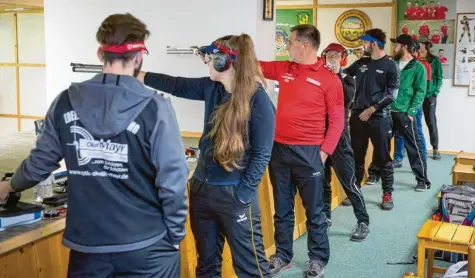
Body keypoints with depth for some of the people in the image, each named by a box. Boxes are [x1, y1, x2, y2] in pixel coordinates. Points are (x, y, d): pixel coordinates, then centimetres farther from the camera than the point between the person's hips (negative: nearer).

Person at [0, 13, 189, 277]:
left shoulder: (66, 102, -3)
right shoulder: (155, 108, -14)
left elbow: (40, 163, 8)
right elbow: (172, 182, -14)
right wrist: (175, 236, 1)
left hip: (87, 246, 3)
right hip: (146, 248, -2)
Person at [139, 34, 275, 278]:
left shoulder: (258, 100, -16)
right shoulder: (212, 88, 3)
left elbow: (262, 154, -15)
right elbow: (176, 85, 17)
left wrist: (242, 196, -17)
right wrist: (138, 75, 18)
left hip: (234, 194, -7)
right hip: (202, 188, 7)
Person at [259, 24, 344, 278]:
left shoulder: (329, 79, -6)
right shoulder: (283, 69, 8)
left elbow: (337, 120, -6)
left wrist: (324, 152, -12)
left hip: (308, 152, -5)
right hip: (279, 149, 5)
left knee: (313, 210, 6)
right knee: (282, 208, 14)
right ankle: (282, 256, 27)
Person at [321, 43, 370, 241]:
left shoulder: (347, 80, 4)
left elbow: (347, 98, -18)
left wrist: (337, 75, -19)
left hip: (338, 135, -3)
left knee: (348, 180, -6)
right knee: (322, 179, 10)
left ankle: (363, 222, 0)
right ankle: (325, 216, 24)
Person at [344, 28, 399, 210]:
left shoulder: (390, 66, -5)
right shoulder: (361, 63, 10)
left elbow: (392, 95, -10)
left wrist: (372, 109, -15)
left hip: (379, 118, -5)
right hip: (357, 116, 5)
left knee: (383, 158, 2)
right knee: (357, 157, 10)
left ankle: (387, 194, 11)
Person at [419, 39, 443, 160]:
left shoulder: (435, 61, 4)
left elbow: (439, 78, 1)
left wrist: (435, 92, -9)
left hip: (429, 95, -2)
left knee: (431, 122, 1)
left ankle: (435, 149, 6)